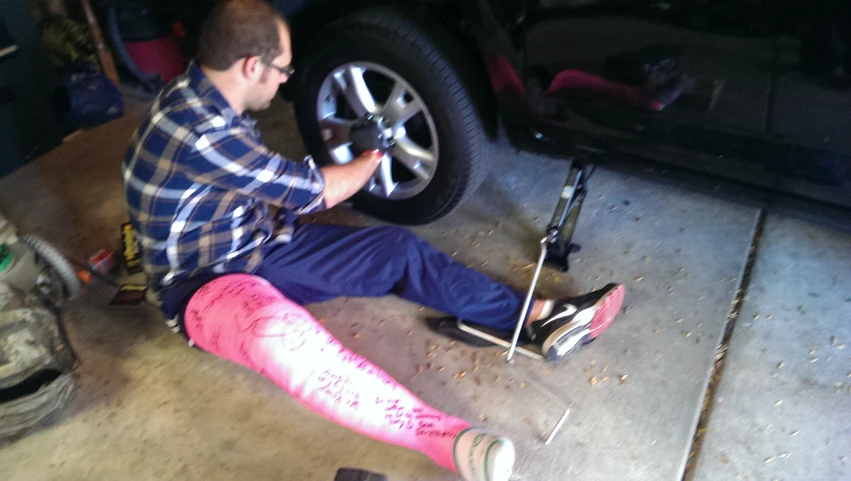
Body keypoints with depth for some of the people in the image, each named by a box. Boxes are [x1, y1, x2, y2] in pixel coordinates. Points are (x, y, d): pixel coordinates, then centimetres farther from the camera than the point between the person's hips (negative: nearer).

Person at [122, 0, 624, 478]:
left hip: (262, 246, 7)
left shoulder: (206, 97, 1)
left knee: (398, 250, -6)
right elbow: (314, 191, -20)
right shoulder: (197, 129, -29)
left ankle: (537, 317, -7)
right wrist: (372, 159, -1)